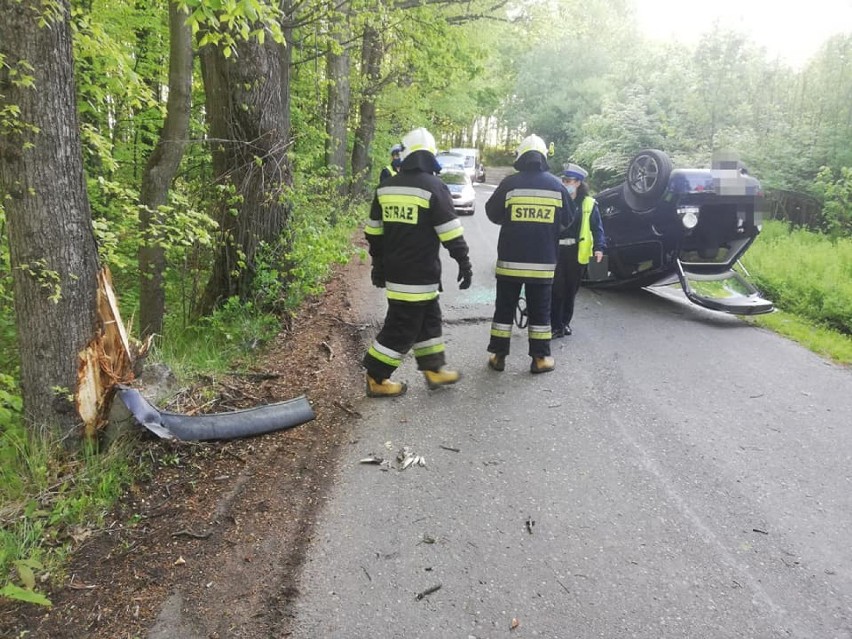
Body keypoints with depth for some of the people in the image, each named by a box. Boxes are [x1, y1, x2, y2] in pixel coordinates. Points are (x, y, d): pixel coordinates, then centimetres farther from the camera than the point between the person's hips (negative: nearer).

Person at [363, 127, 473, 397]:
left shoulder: (386, 187, 8)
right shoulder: (433, 186, -12)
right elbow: (451, 233, -12)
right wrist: (464, 263, -3)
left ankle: (434, 369, 27)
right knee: (403, 326, 1)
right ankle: (377, 379, 7)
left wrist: (379, 266, 22)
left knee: (428, 318, 19)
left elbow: (374, 231, 14)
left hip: (394, 271, 7)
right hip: (420, 274, -7)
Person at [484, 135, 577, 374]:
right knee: (539, 309, 10)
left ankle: (498, 355, 14)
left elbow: (492, 213, 3)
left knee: (504, 307, 9)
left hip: (510, 258, -1)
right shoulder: (556, 185, -1)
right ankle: (540, 358, 13)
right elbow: (569, 219, 10)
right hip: (543, 260, 1)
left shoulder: (510, 183, -8)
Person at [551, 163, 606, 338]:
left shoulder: (589, 204, 2)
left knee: (571, 290, 12)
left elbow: (597, 228, 0)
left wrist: (599, 248, -13)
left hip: (577, 253, 1)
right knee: (557, 289, -7)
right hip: (556, 251, -1)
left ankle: (565, 323, 26)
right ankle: (556, 326, 0)